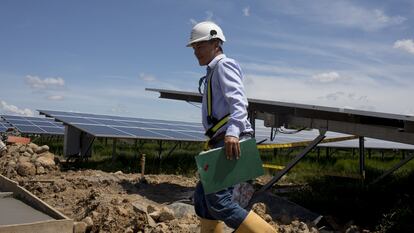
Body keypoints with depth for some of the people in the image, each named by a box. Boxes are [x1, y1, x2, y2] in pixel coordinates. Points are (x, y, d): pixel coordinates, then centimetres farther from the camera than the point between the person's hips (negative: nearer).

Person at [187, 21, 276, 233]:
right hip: (222, 143, 10)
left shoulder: (223, 65, -3)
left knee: (219, 200, -16)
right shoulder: (214, 72, 28)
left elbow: (238, 101, -20)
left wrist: (232, 132, -36)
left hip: (231, 142, -10)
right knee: (202, 195, 12)